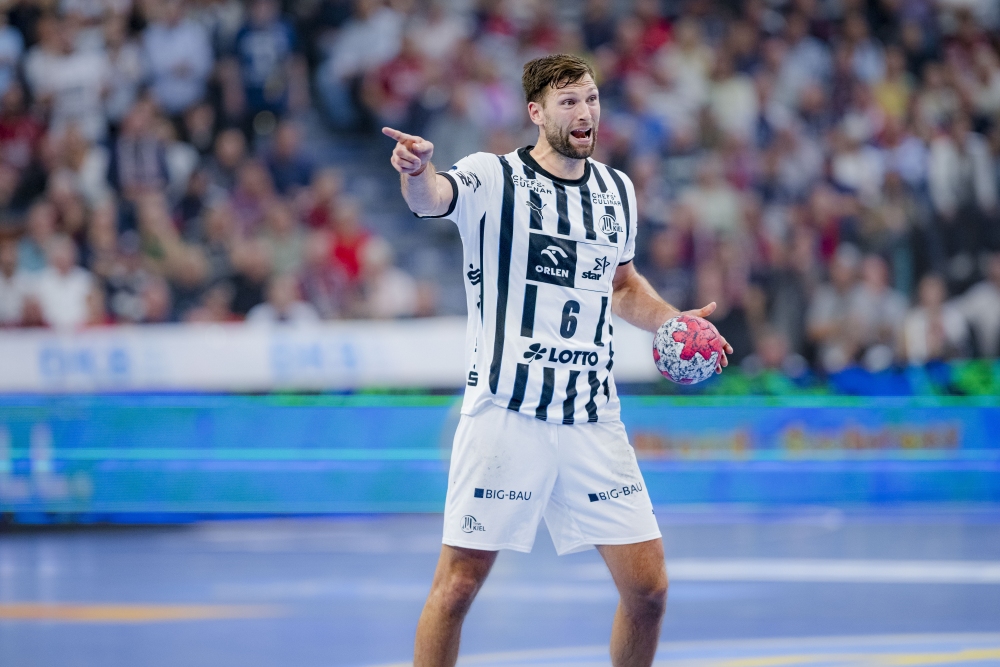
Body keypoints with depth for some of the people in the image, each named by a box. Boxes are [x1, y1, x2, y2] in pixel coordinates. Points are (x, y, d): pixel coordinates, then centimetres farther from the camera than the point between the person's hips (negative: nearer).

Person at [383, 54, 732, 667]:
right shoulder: (492, 177, -5)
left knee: (648, 587, 1)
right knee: (459, 584, -4)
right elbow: (432, 198, -28)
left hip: (593, 420, 5)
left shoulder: (618, 190, 12)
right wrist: (418, 172, -52)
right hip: (506, 413, -4)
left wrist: (670, 319, 10)